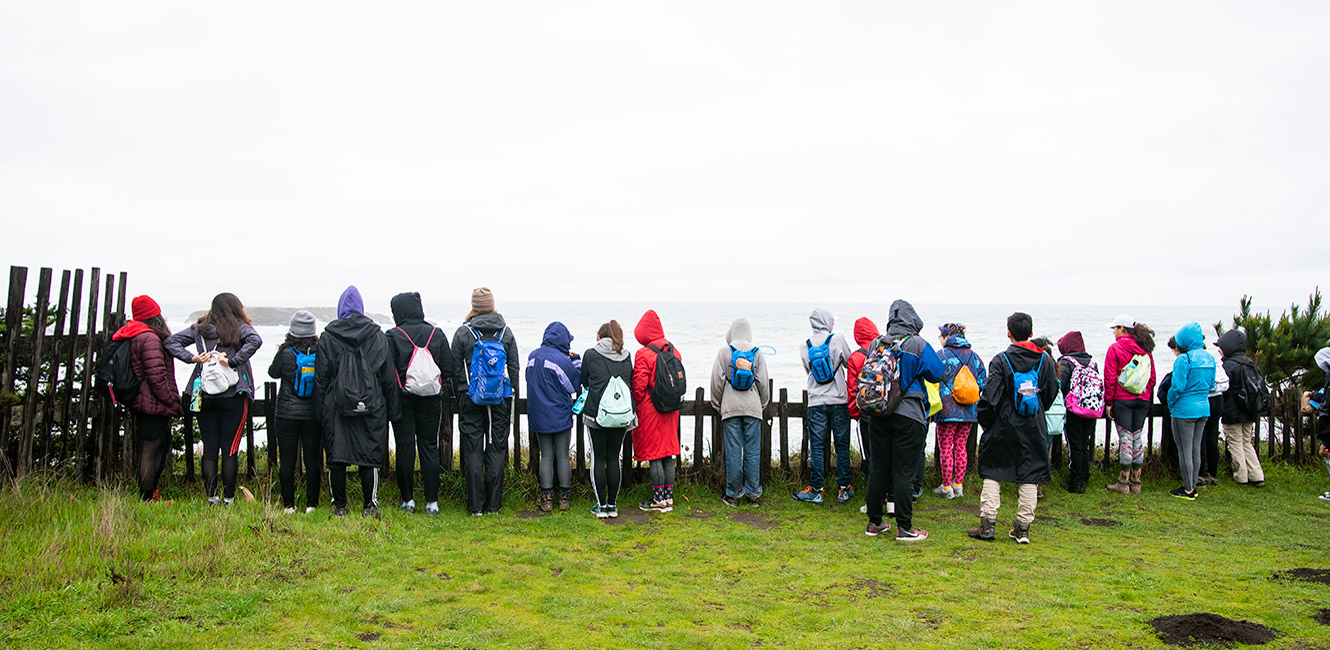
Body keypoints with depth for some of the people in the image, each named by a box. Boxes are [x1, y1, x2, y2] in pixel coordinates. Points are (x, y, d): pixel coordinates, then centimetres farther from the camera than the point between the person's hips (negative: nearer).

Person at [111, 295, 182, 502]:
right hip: (154, 405, -10)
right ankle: (147, 497, 2)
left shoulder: (130, 336, 15)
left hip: (140, 404, 10)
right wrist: (174, 403, -14)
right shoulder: (149, 338, -16)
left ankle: (151, 491, 28)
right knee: (150, 449, -4)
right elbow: (157, 376, -21)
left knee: (164, 441, 20)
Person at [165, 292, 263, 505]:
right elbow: (255, 340, -23)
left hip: (205, 397, 4)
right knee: (231, 449, 2)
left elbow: (171, 341, 8)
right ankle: (228, 498, 5)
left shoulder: (199, 329, 9)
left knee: (209, 448, 9)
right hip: (233, 398, -4)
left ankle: (211, 496, 12)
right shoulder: (240, 329, -4)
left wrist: (191, 358, -3)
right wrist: (233, 362, -19)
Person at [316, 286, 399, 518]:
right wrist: (392, 410, 11)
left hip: (336, 407, 0)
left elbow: (320, 378, 2)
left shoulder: (327, 338, 1)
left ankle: (339, 506, 13)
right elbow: (389, 377, 6)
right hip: (372, 407, 1)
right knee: (369, 457, 4)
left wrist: (321, 409, 7)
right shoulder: (378, 336, 4)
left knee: (336, 457, 7)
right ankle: (370, 506, 6)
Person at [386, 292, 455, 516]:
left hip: (403, 399, -2)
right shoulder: (437, 334, 2)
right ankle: (432, 502, 5)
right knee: (429, 447, 6)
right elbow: (448, 368, 4)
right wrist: (446, 394, 15)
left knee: (405, 448, 6)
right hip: (431, 400, 2)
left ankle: (408, 499, 11)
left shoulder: (393, 336, -7)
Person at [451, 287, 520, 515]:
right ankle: (494, 504, 10)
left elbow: (455, 368, -1)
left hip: (471, 398, -2)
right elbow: (514, 367, 6)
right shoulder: (506, 333, 2)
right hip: (500, 399, 2)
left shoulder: (463, 332, -4)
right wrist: (510, 394, 14)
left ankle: (476, 505, 5)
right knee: (497, 448, 7)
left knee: (473, 449, 4)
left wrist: (459, 397, 10)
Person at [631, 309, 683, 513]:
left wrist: (636, 406, 1)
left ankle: (659, 500, 4)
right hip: (671, 411, 7)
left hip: (650, 411, -7)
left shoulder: (644, 354, -14)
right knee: (668, 455, 12)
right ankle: (669, 497, 17)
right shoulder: (674, 351, 7)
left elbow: (639, 386, -13)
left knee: (654, 457, 0)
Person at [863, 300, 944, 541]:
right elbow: (937, 374, -3)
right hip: (908, 415, -4)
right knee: (904, 472, 0)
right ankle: (904, 528, 4)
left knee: (878, 468, 12)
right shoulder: (918, 344, -10)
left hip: (878, 415, 5)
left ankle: (874, 523, 19)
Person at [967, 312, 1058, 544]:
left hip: (1003, 427, -2)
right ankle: (1023, 528, 9)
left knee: (993, 473, 8)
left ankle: (988, 523, 5)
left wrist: (984, 421, 2)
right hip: (1034, 429, 3)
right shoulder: (1045, 360, 1)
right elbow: (1051, 393, 9)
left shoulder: (1001, 361, -10)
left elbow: (990, 397, -12)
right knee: (1029, 477, 7)